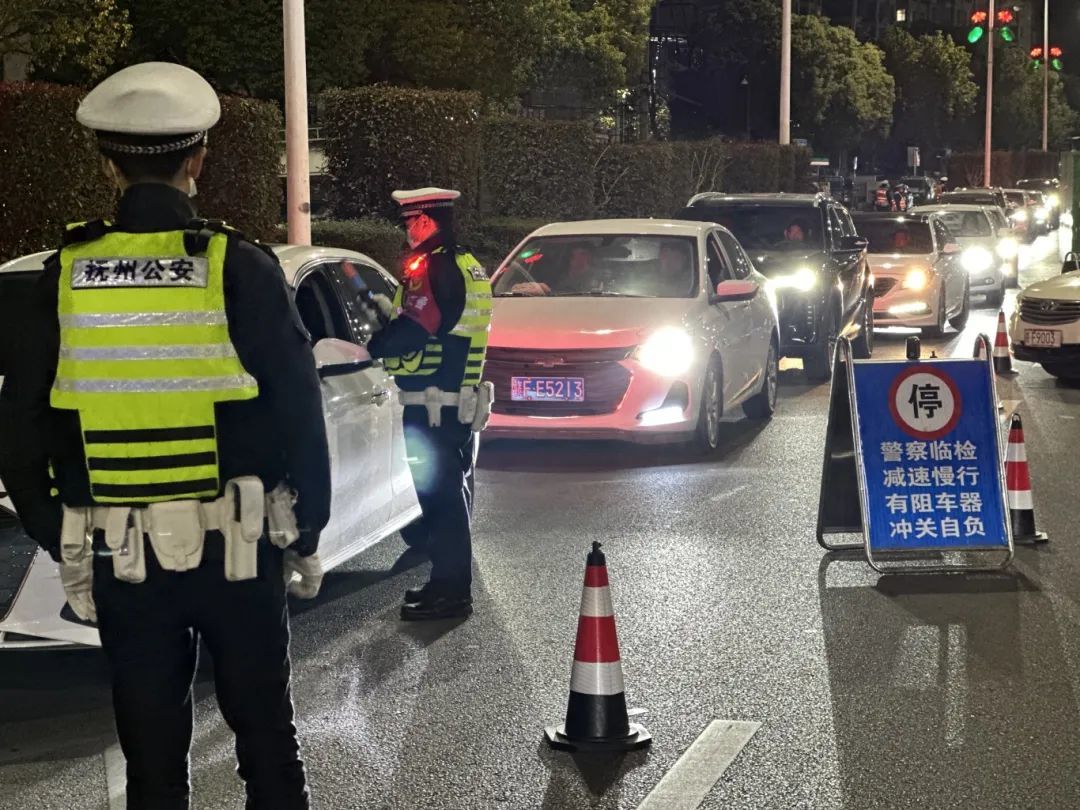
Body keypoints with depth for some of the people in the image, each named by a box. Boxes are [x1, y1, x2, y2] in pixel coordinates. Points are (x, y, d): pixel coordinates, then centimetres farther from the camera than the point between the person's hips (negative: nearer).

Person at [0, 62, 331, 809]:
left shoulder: (67, 277, -2)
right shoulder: (240, 270, -8)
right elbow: (301, 415, -6)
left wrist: (62, 546, 12)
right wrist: (306, 536, 6)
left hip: (121, 561, 2)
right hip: (236, 551, -2)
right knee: (266, 740, 13)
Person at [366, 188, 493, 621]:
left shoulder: (430, 267, -16)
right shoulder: (468, 267, 14)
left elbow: (412, 333, -22)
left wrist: (372, 346, -8)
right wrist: (393, 310, 19)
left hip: (429, 403, -10)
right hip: (464, 401, 10)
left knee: (436, 495, -6)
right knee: (452, 494, 16)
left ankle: (448, 590, -3)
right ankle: (451, 582, 25)